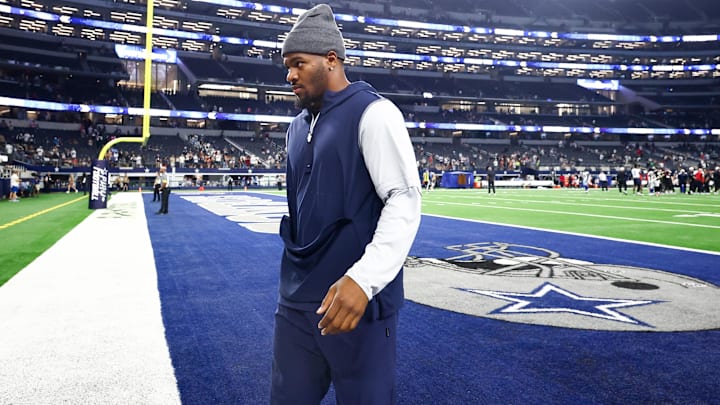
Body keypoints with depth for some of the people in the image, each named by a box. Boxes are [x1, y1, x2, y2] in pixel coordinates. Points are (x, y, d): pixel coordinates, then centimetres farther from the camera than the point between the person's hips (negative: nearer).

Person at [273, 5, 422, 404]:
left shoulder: (373, 113, -9)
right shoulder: (297, 126, 15)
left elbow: (405, 201, -17)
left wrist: (362, 278, -28)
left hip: (356, 300, -7)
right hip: (295, 302, 7)